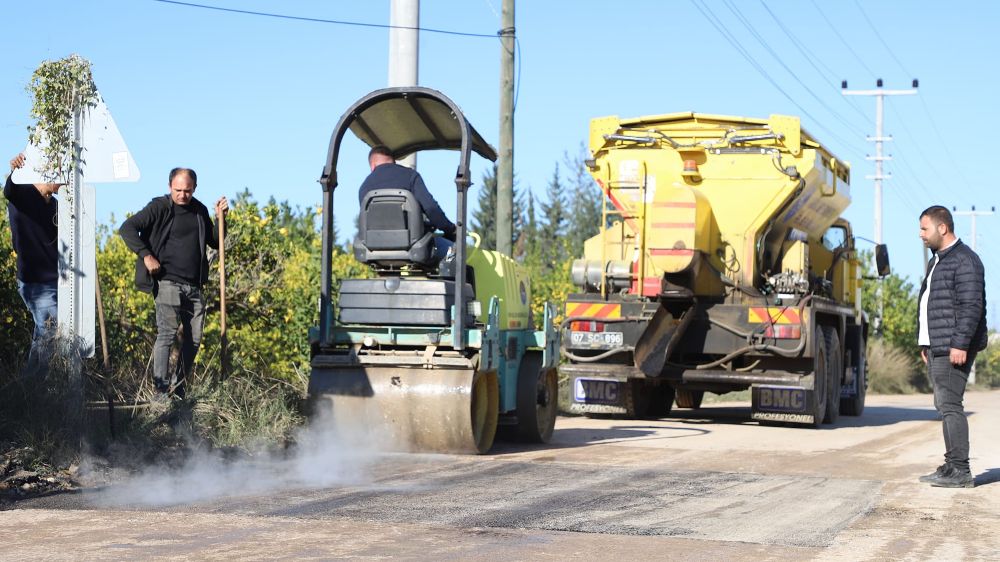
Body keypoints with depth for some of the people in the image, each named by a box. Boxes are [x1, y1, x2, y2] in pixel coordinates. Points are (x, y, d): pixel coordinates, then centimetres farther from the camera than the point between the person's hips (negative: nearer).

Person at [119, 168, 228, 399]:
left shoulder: (200, 211, 14)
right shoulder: (159, 208, -4)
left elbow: (215, 242, 22)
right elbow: (127, 228, -10)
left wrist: (221, 218, 7)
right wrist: (146, 256, -17)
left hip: (194, 285, 6)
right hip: (167, 282, -6)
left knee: (194, 339, 5)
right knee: (167, 333, -15)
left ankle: (178, 389, 15)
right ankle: (161, 391, -17)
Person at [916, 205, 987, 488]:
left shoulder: (964, 260, -10)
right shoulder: (936, 261, 22)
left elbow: (971, 306, -18)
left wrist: (960, 344, -23)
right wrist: (925, 344, 23)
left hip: (953, 349, -10)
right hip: (937, 348, 10)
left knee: (949, 405, -12)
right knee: (944, 406, 10)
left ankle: (960, 471, -12)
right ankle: (951, 466, 14)